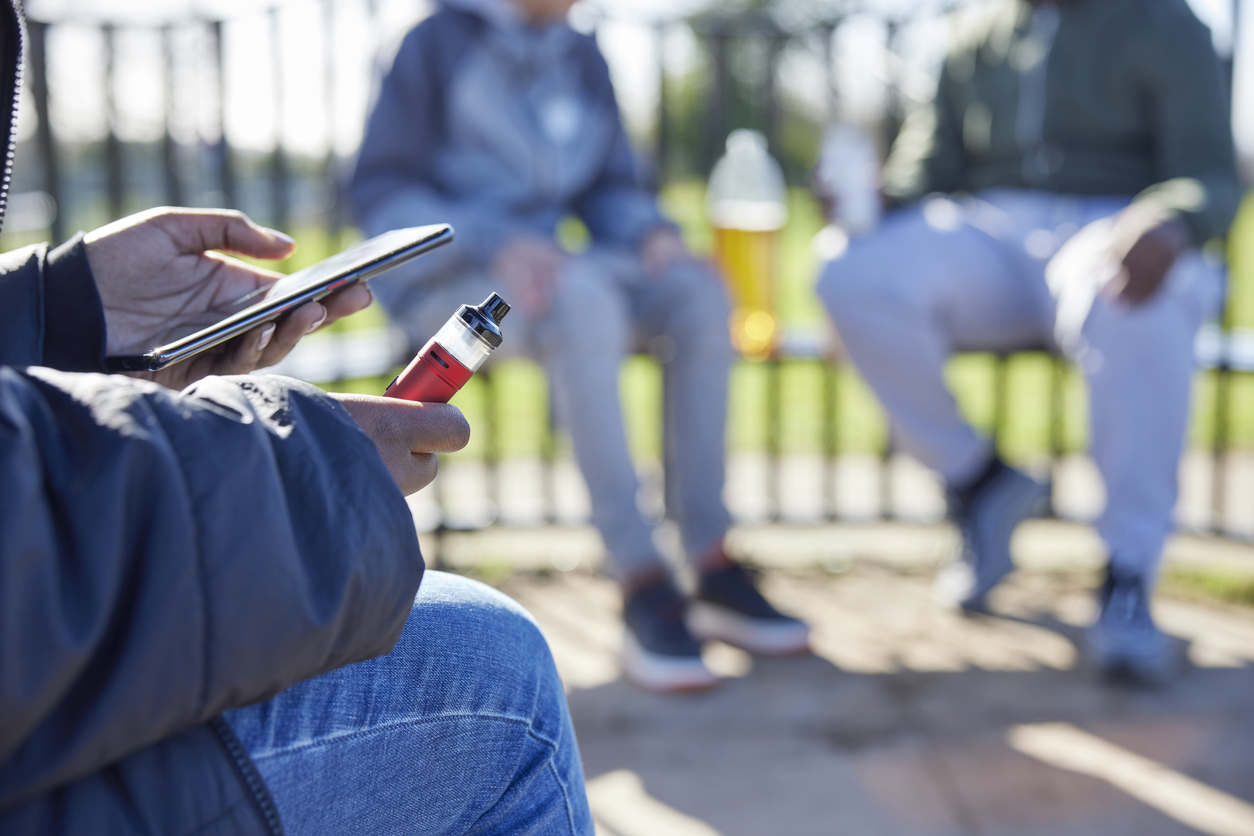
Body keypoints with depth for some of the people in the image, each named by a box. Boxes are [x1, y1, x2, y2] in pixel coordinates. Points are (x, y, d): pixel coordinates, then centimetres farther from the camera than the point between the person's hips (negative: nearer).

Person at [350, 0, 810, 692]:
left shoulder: (580, 59, 13)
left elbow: (609, 189, 16)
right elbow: (379, 188, -8)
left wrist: (653, 233, -8)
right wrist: (495, 243, -23)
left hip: (536, 267, 6)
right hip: (442, 279, -6)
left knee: (695, 290, -20)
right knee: (583, 298, -36)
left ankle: (713, 568, -23)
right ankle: (642, 588, -38)